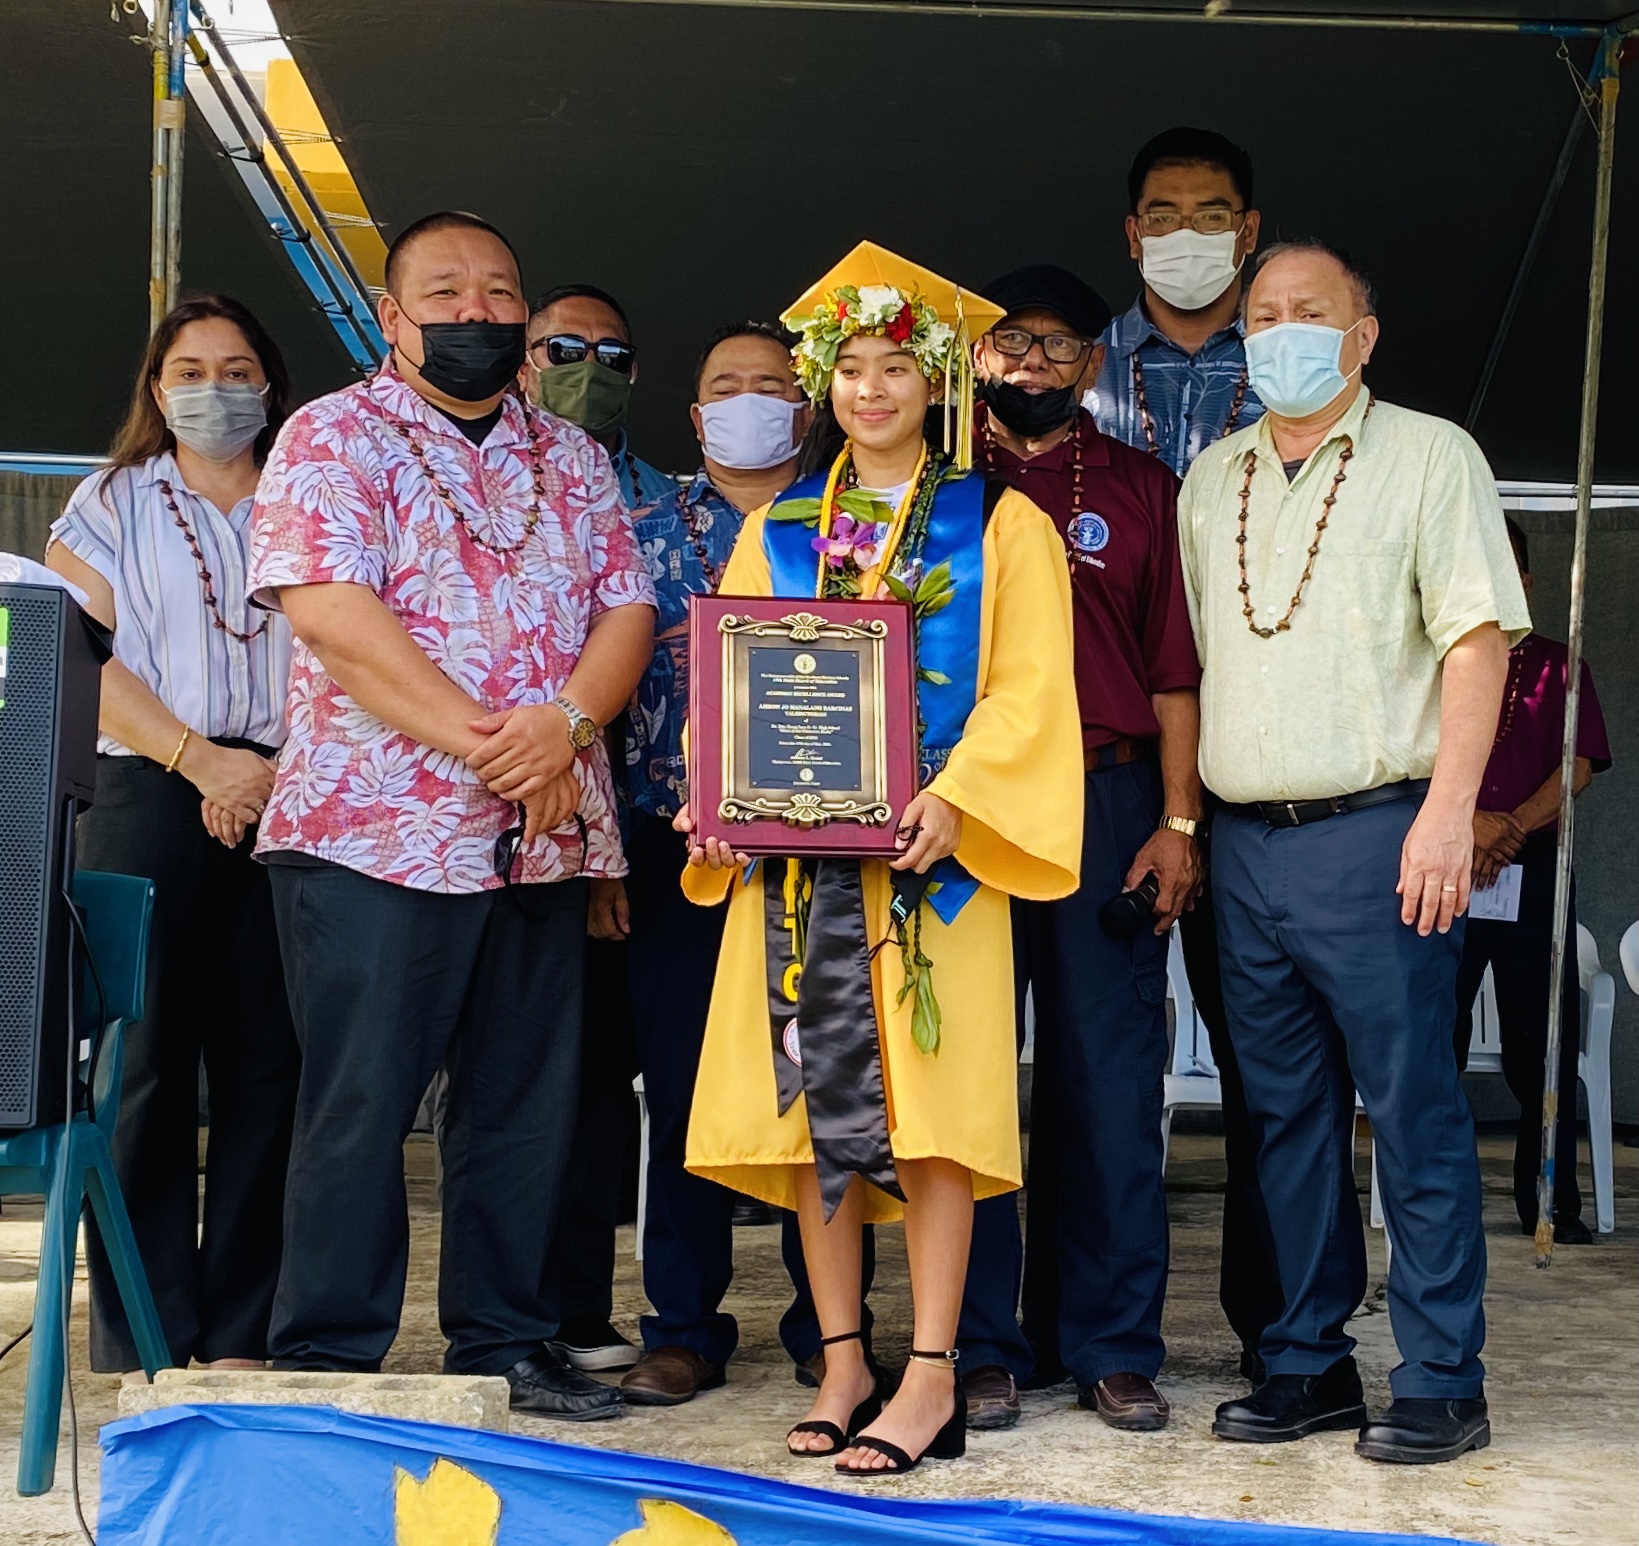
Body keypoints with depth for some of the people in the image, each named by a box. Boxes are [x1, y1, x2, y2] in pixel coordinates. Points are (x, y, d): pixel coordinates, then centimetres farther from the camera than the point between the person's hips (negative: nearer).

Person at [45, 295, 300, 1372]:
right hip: (148, 799, -1)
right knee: (146, 1060, -4)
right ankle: (144, 1342, 1)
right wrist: (200, 760, -11)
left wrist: (279, 769, -8)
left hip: (288, 801, 2)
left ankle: (241, 1335, 5)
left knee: (267, 1065, -1)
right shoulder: (115, 504, 13)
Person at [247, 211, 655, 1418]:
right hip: (378, 830, -5)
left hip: (546, 839, 5)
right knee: (358, 1107, -2)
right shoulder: (333, 437, 0)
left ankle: (505, 1343, 19)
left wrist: (565, 723, -13)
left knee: (527, 1105, 8)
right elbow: (330, 612, -13)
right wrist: (486, 743, -15)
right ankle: (327, 1363, 6)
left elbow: (628, 608, 9)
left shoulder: (573, 461, 17)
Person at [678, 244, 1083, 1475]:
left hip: (931, 849, -3)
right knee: (815, 1098, 3)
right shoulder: (778, 531, 16)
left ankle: (933, 1377, -2)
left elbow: (1029, 687, -3)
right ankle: (843, 1362, 12)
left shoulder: (999, 525, 5)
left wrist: (955, 797, -18)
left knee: (928, 1096, -6)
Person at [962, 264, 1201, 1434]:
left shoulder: (1142, 491, 11)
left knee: (1109, 1075, 1)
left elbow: (1176, 670, 6)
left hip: (1107, 802, 0)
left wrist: (1179, 823, -3)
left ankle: (1112, 1344, 10)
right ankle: (978, 1340, 11)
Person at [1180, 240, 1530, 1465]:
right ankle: (1309, 1364, 18)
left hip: (1376, 832, -5)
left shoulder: (1429, 456, 2)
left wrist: (1449, 809, -16)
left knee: (1413, 1108, -4)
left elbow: (1479, 635, -6)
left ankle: (1442, 1382, 3)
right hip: (1247, 845, 5)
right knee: (1288, 1114, 10)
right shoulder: (1211, 481, 17)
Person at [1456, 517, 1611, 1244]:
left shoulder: (1556, 665, 13)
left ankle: (1551, 1203, 4)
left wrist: (1512, 827, -15)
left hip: (1534, 867, 0)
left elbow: (1579, 766, 2)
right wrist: (1467, 822, -16)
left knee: (1543, 1039, -1)